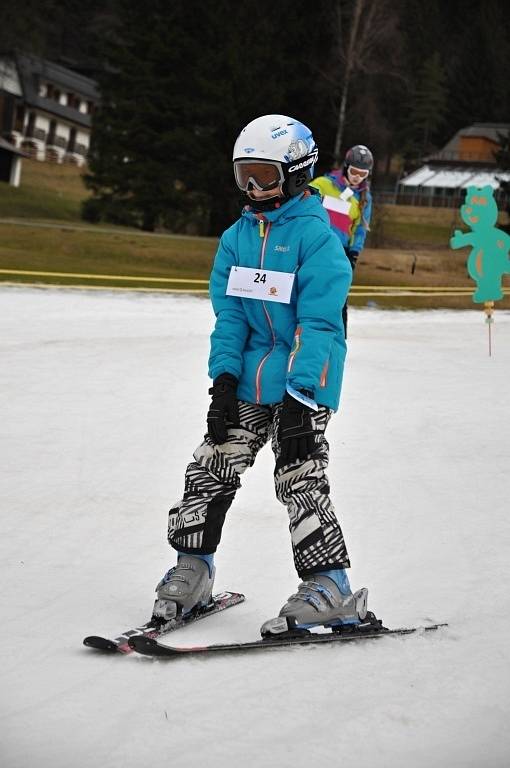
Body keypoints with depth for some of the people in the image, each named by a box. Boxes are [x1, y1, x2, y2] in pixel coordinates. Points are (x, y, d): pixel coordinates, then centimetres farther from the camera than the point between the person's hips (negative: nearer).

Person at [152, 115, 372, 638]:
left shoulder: (317, 236, -11)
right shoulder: (239, 237, 9)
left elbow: (318, 323, -16)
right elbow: (229, 313, 9)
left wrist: (300, 396, -23)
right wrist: (223, 378, -3)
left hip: (304, 380, -6)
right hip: (250, 378, 7)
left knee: (299, 479, -13)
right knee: (210, 470, 5)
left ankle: (331, 588, -6)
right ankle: (192, 570, 17)